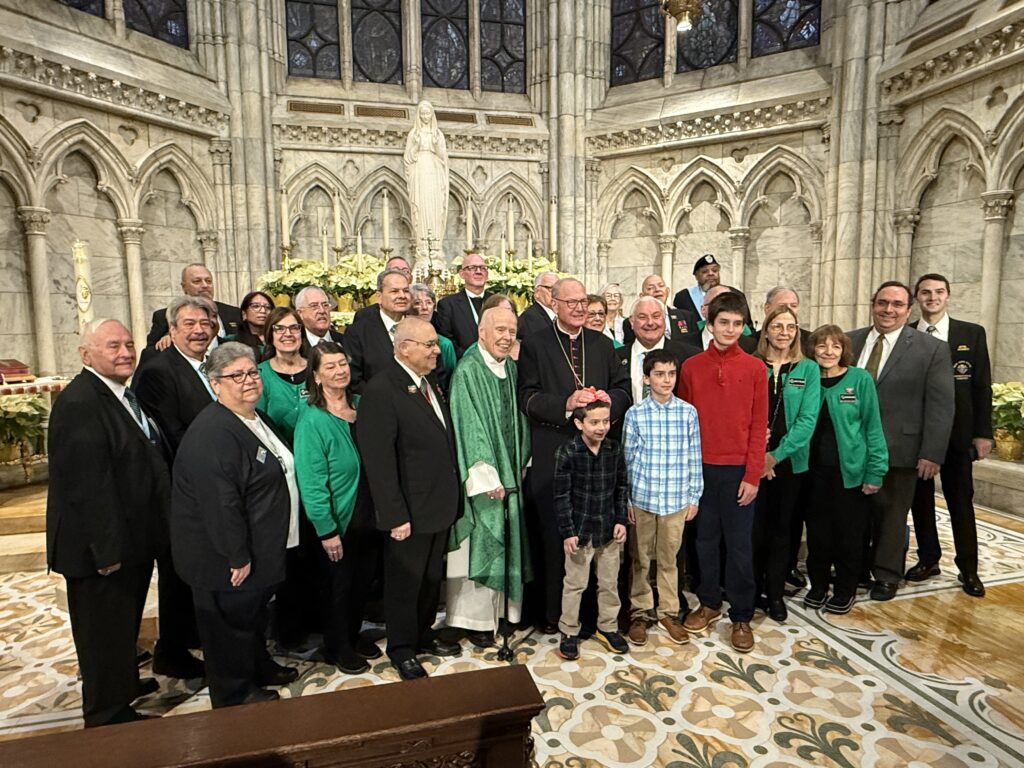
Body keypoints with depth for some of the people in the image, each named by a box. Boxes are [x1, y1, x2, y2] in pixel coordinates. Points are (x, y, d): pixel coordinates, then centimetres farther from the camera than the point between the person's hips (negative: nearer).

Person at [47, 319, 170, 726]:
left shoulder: (125, 395, 7)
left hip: (132, 540, 10)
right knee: (104, 629, 10)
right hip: (101, 547, -10)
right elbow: (87, 484, -28)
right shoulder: (78, 403, -25)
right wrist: (107, 550, -25)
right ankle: (108, 715, 29)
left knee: (125, 621, 27)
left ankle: (125, 683, 48)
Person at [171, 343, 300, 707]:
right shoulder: (212, 433, -28)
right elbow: (220, 503, -30)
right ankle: (235, 695, 33)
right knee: (230, 622, 12)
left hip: (258, 551, 10)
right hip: (226, 560, -10)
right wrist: (238, 557, -24)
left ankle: (260, 667, 48)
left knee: (254, 613, 27)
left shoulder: (254, 420, 6)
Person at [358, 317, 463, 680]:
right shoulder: (381, 390, -20)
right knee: (405, 583, 13)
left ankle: (424, 635, 44)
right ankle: (402, 649, 34)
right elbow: (379, 462, -22)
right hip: (410, 513, -8)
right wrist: (395, 516, -21)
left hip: (440, 505, 8)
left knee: (432, 578, 23)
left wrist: (451, 496, 10)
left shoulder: (429, 384, 7)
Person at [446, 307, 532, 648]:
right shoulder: (468, 371, -14)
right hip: (482, 476, -7)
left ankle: (503, 606, 34)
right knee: (480, 546, 4)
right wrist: (488, 478, -19)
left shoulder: (511, 368, 6)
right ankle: (476, 617, 21)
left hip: (510, 472, 7)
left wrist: (520, 464, 8)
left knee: (506, 542, 17)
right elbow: (469, 427, -18)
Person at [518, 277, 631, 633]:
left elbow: (623, 388, 10)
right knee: (552, 536, 6)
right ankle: (552, 612, 22)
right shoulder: (534, 345, 0)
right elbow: (527, 398, -8)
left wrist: (609, 400, -12)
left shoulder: (603, 344, 13)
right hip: (552, 454, -3)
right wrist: (566, 404, -21)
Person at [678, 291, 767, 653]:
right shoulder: (691, 367, 2)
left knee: (739, 544, 7)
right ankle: (709, 603, 31)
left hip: (738, 470, -1)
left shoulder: (755, 368, -1)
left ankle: (741, 616, 22)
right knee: (705, 539, 14)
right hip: (701, 468, 2)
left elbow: (759, 425, -2)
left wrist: (752, 475, -7)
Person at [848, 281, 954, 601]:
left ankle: (886, 575, 30)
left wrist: (932, 454, -10)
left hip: (898, 449, -2)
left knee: (892, 514, 12)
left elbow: (941, 406, -6)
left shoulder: (933, 349, -3)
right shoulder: (849, 342, 4)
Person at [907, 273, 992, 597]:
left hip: (957, 431, 0)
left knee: (961, 500, 7)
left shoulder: (972, 334, 2)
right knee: (920, 498, 10)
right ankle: (928, 559, 26)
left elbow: (982, 386, 1)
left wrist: (983, 432, -3)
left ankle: (968, 568, 21)